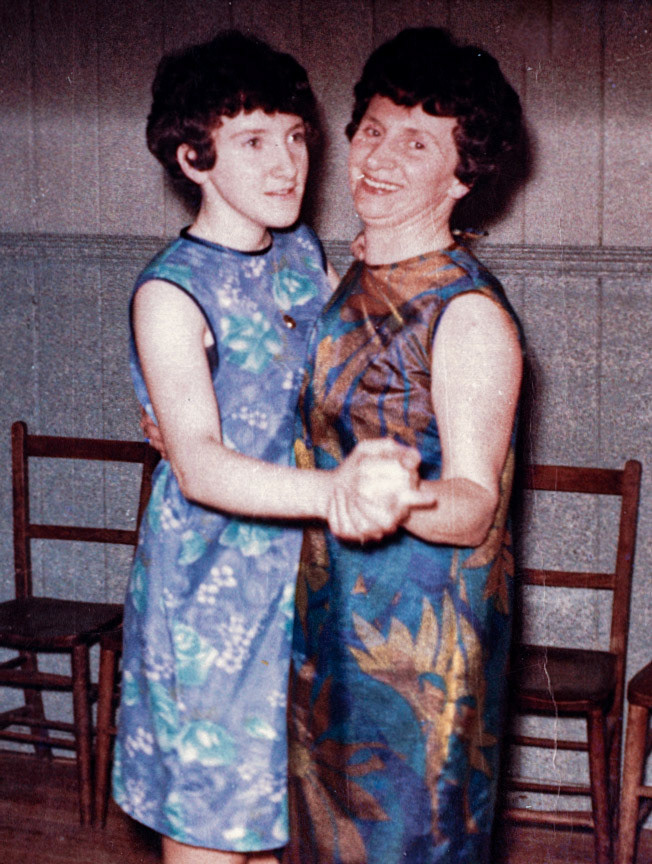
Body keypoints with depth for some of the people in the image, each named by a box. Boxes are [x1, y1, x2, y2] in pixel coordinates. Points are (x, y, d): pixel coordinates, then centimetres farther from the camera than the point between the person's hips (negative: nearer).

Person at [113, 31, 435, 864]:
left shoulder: (304, 253, 4)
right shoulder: (171, 293, -18)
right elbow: (197, 465, -32)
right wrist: (332, 491, -48)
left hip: (302, 578, 7)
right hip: (209, 599, -6)